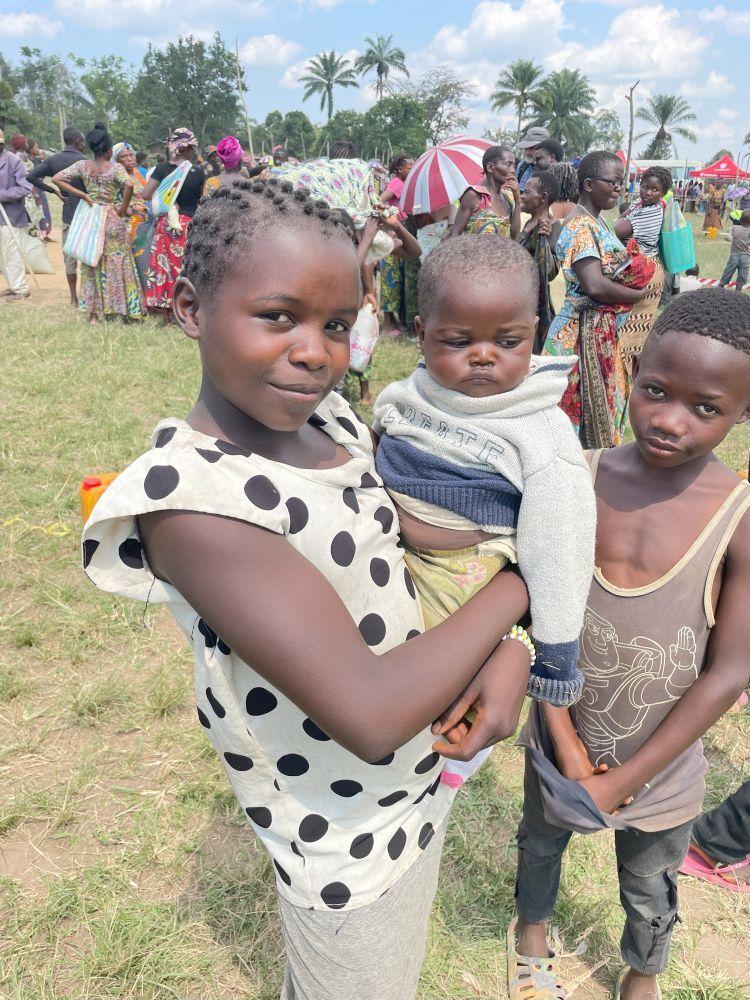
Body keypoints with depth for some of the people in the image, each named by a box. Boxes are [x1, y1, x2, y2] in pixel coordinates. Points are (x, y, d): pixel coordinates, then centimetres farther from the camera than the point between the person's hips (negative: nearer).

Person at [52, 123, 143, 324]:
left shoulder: (82, 166, 0)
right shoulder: (115, 168, -11)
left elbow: (57, 179, -3)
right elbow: (128, 185, -28)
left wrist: (83, 195, -1)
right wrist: (123, 208, -15)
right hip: (113, 220, -3)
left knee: (93, 265, 11)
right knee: (118, 264, 5)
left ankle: (93, 313, 12)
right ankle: (126, 309, 9)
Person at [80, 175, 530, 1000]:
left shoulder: (335, 422, -6)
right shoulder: (190, 496, -30)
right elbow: (372, 714, -35)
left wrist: (505, 652, -16)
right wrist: (513, 587, -22)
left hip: (421, 771, 7)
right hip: (347, 840, -7)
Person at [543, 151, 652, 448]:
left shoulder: (597, 222, 12)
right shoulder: (579, 227, -18)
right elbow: (595, 286, -29)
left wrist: (638, 274, 1)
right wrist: (641, 295, -16)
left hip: (605, 331, 10)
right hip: (586, 332, -10)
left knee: (603, 404, 17)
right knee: (584, 408, 0)